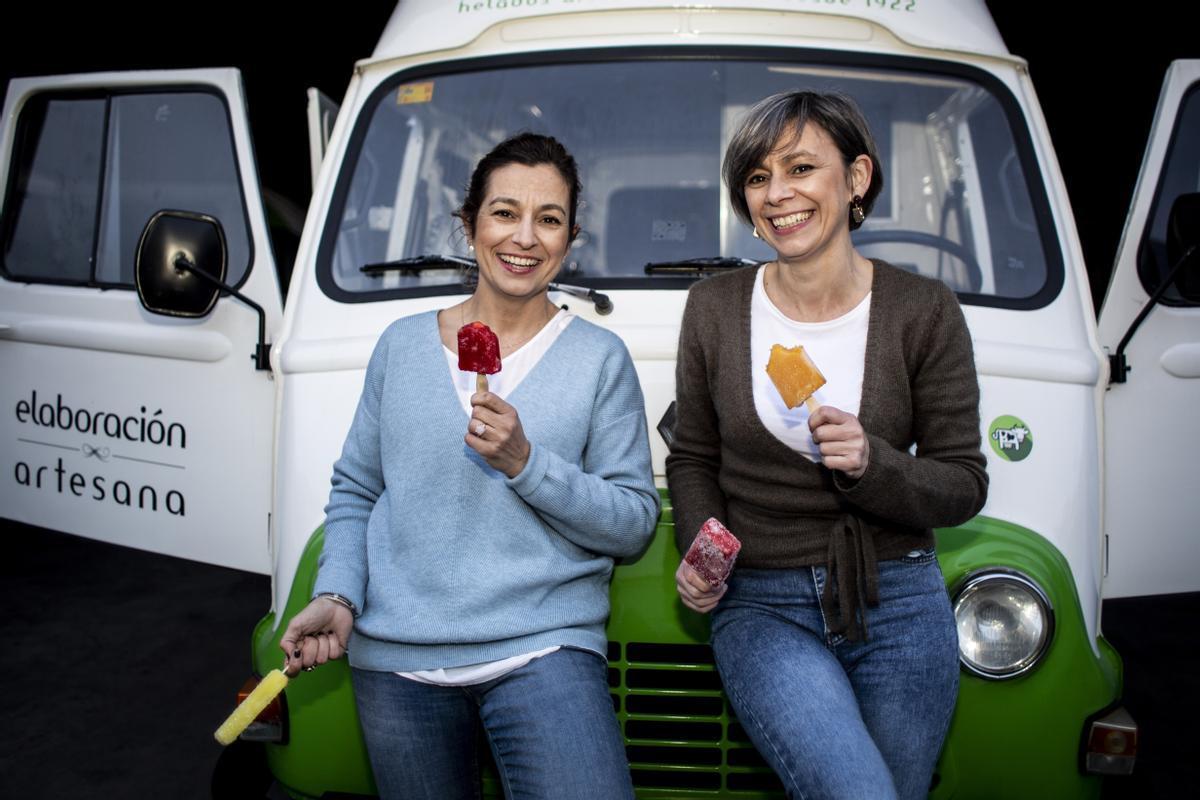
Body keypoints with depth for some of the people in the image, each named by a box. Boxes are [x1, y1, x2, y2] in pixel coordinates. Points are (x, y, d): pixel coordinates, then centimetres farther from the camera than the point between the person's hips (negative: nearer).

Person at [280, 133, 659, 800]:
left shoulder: (600, 358, 1)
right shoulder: (401, 345, 9)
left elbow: (636, 524, -2)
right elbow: (355, 490, 13)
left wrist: (525, 463, -15)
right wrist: (337, 595, -3)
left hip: (543, 649, -2)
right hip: (393, 658, 3)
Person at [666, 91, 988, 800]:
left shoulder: (925, 311, -3)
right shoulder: (715, 308, 1)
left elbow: (964, 487, -1)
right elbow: (693, 458, 10)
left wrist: (871, 462, -20)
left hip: (900, 606, 1)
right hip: (761, 608, -1)